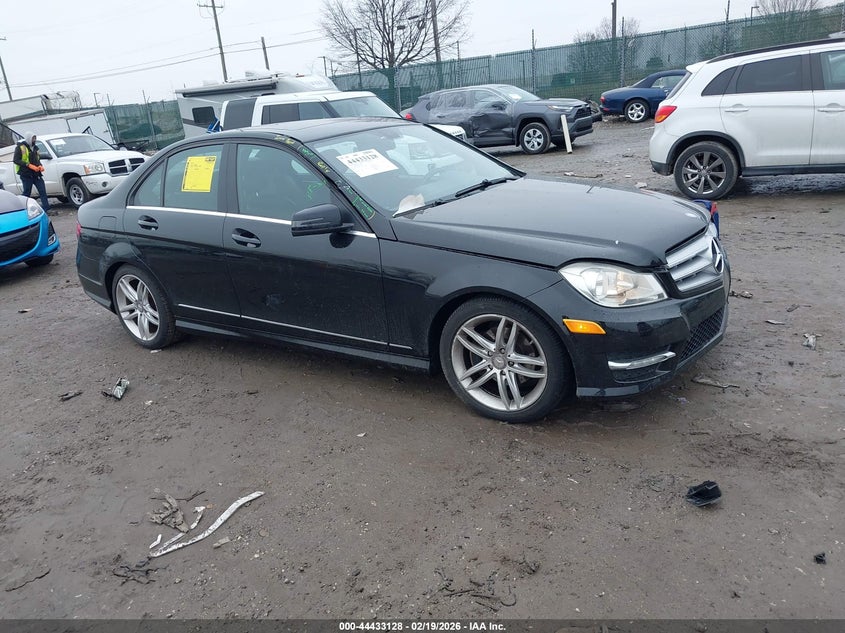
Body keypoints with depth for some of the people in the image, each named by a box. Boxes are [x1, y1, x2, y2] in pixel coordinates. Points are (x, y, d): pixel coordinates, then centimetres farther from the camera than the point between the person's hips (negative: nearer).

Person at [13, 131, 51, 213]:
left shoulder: (35, 148, 18)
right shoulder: (20, 147, -4)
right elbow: (16, 160, -11)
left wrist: (40, 166, 5)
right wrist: (29, 165, -21)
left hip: (36, 174, 6)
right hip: (26, 175, -6)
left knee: (43, 191, -4)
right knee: (26, 193, -1)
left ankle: (46, 208, -4)